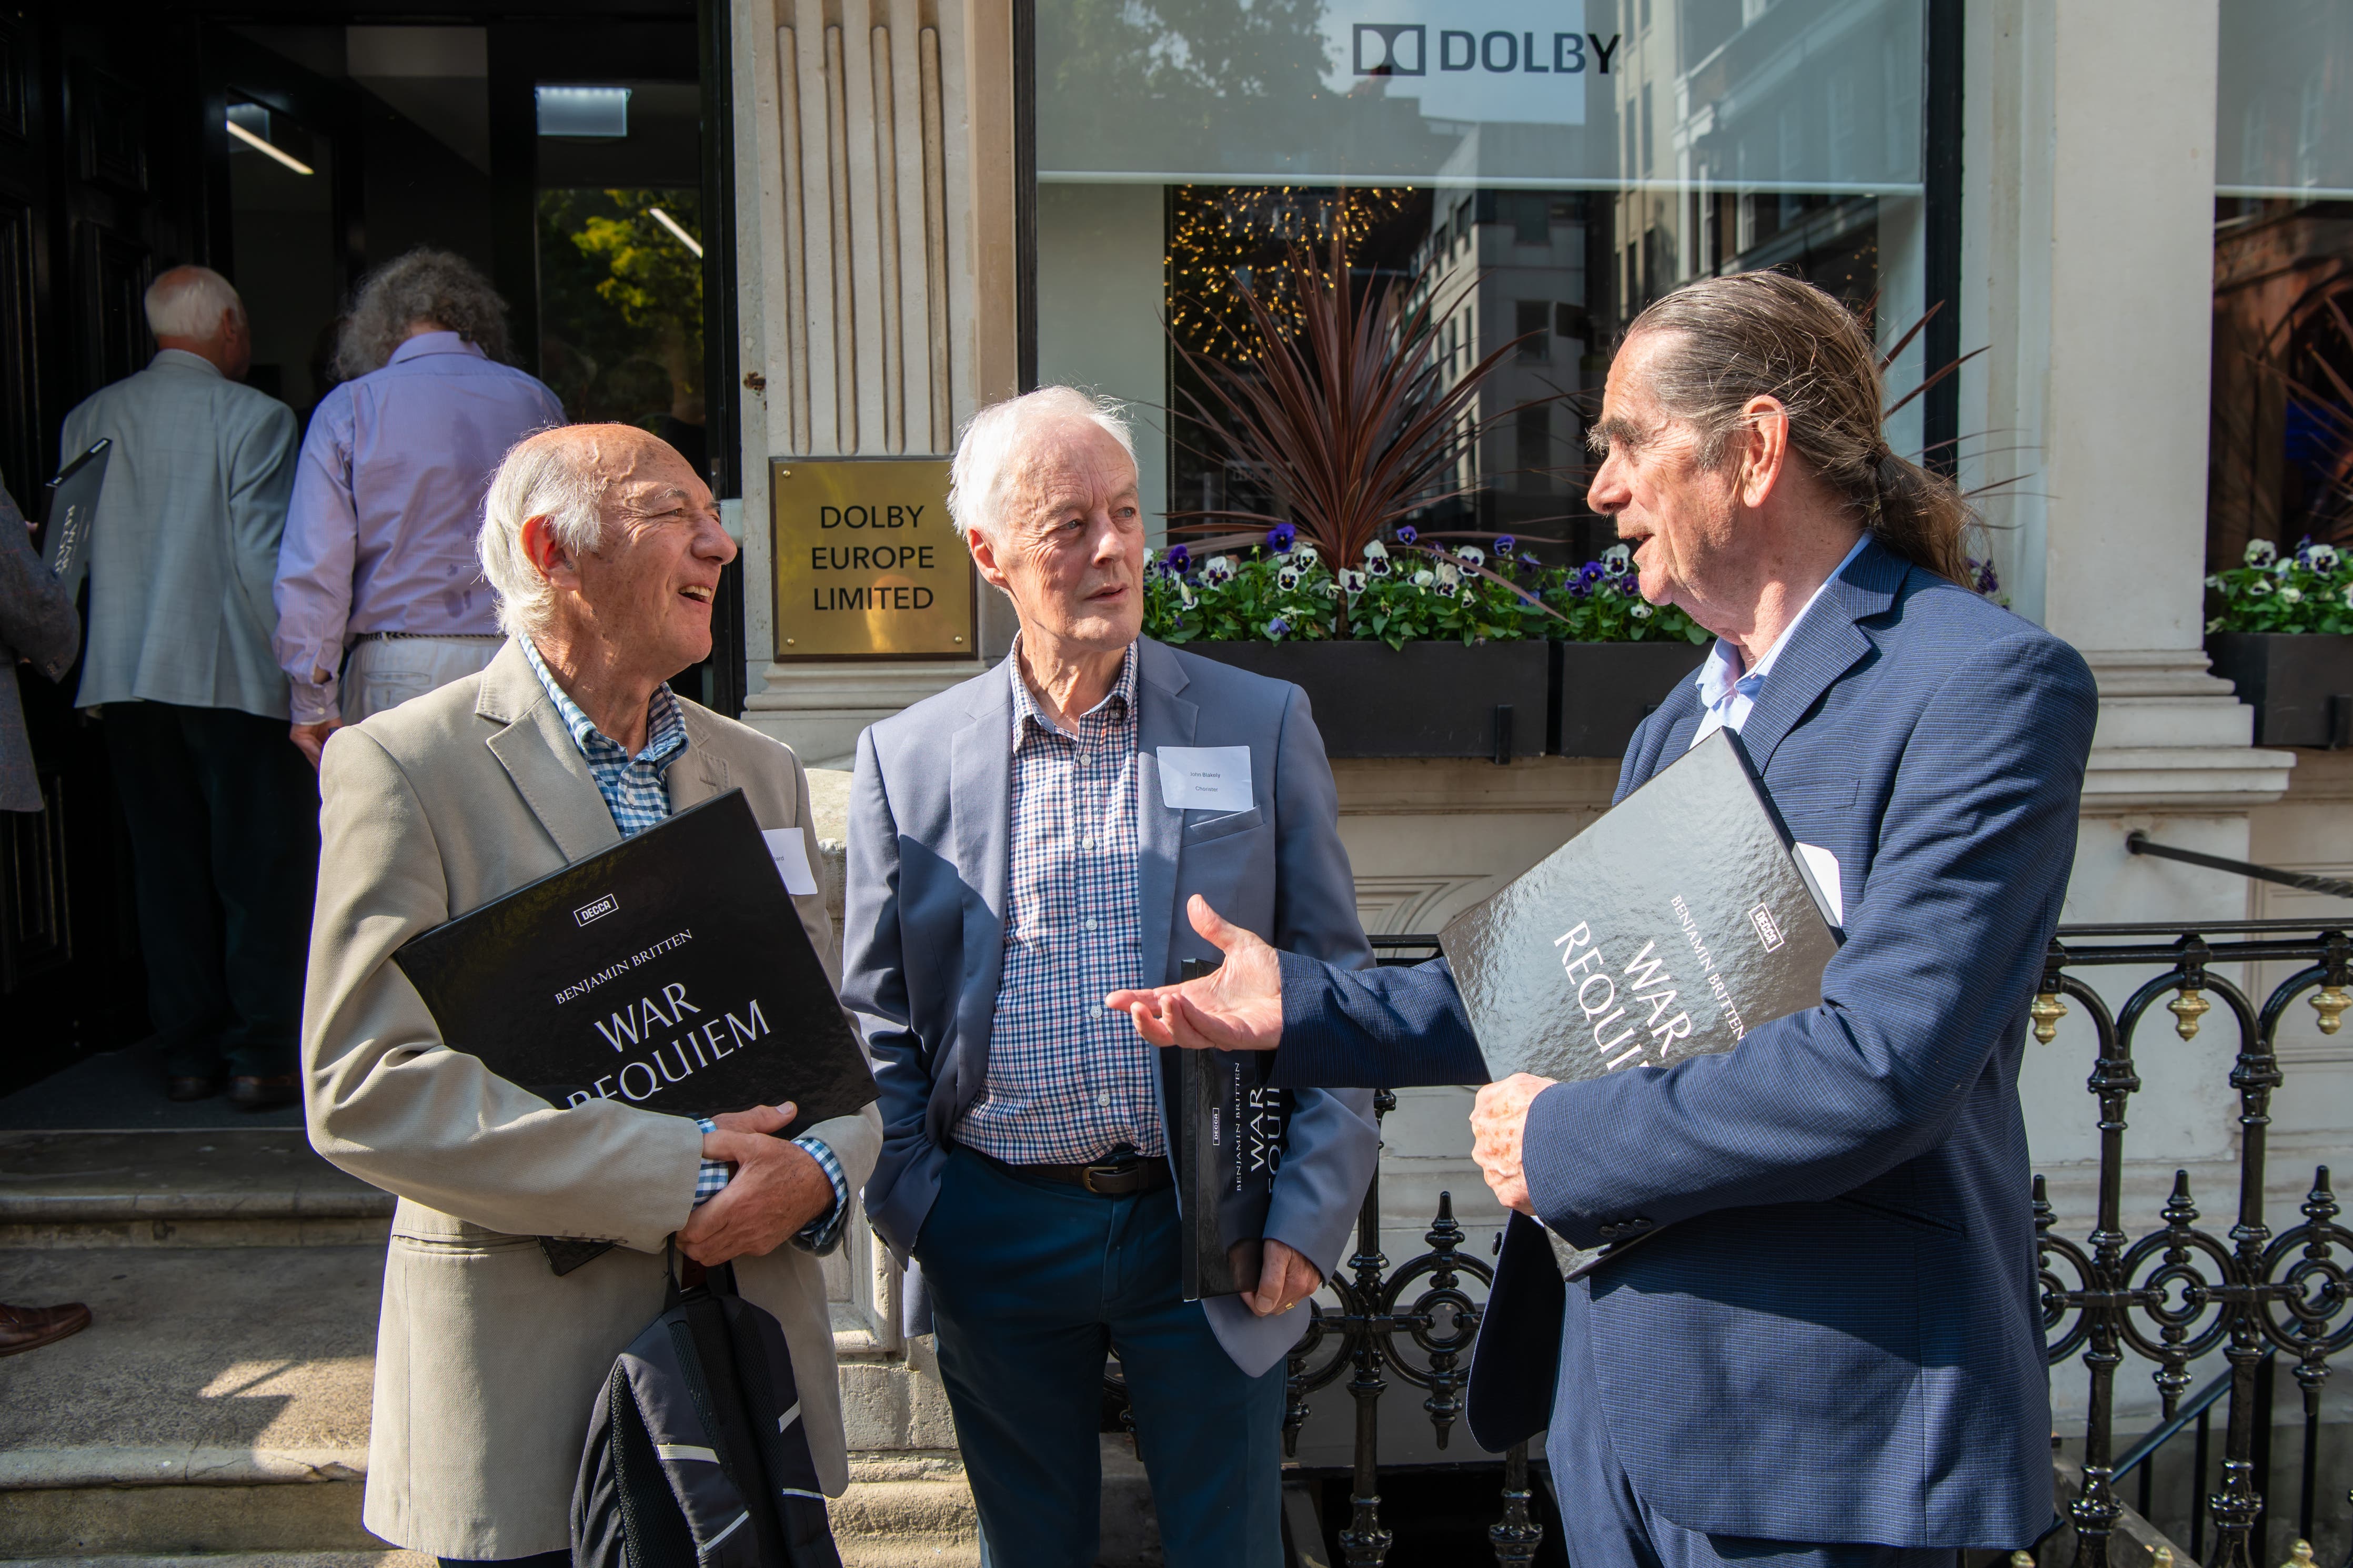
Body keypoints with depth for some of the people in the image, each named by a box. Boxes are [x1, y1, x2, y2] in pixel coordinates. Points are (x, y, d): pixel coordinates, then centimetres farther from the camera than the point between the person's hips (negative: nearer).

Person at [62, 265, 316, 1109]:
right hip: (234, 674, -5)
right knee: (262, 867, 1)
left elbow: (72, 547, 12)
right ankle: (262, 1054, 2)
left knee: (167, 868, 11)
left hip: (124, 676, 6)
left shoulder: (87, 420, 9)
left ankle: (188, 1051, 16)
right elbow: (265, 555, -13)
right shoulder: (254, 416, -8)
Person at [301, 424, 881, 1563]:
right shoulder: (404, 767, -8)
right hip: (525, 1369, -4)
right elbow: (364, 1088, -15)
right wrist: (672, 1177, -18)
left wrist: (821, 1169, -12)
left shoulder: (762, 773, 9)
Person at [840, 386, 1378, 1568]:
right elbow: (876, 1022, 6)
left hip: (1206, 1233, -1)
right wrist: (913, 1208, -4)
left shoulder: (1264, 724, -1)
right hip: (995, 1241, 1)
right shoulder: (905, 758, 1)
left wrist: (1309, 1213, -6)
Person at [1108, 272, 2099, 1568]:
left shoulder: (1989, 684, -16)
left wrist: (1563, 1145, -15)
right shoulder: (1676, 728, 12)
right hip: (1614, 1370, 8)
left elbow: (1878, 1069, -26)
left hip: (1817, 1415, -7)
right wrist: (1301, 1007, 10)